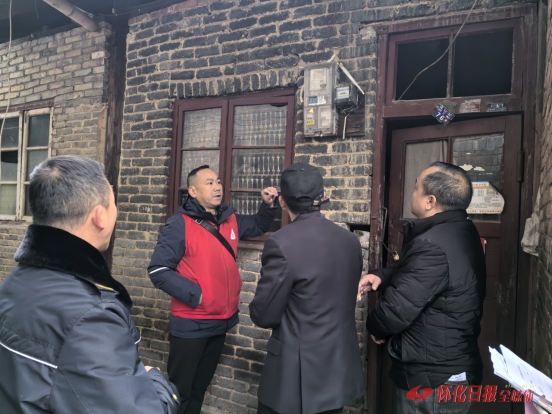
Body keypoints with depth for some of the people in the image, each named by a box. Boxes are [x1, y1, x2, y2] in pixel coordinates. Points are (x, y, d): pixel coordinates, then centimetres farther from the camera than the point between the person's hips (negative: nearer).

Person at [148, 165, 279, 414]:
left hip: (221, 322, 6)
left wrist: (269, 205, 2)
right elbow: (158, 270, -16)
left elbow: (259, 226, 20)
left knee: (200, 388, 23)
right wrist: (194, 294, -19)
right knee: (180, 391, 9)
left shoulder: (230, 220, 4)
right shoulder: (180, 224, -14)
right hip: (190, 324, -6)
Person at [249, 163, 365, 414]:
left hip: (297, 375, -6)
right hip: (341, 371, 6)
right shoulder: (350, 240, -2)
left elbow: (263, 316, -16)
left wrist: (257, 308, 5)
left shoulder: (282, 243, -22)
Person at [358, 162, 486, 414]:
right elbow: (413, 270, 14)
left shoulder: (433, 244, -31)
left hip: (433, 379, -9)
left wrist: (375, 326, -7)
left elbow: (396, 309, -28)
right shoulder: (460, 231, 2)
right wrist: (382, 275, -3)